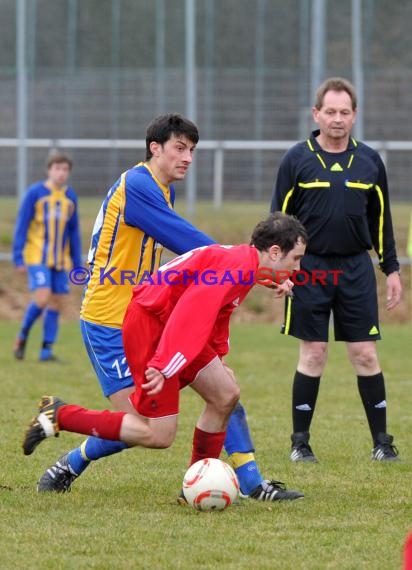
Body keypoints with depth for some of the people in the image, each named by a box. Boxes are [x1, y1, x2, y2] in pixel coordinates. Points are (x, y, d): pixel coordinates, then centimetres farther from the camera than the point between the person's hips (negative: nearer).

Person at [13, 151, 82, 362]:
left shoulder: (70, 197, 8)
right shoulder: (35, 193, -6)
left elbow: (74, 231, 14)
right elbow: (21, 225, -5)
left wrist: (77, 263, 12)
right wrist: (18, 257, -10)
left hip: (60, 260, 5)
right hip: (37, 257, -5)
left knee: (56, 303, 1)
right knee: (42, 298, -18)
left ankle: (46, 350, 8)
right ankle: (22, 336, 4)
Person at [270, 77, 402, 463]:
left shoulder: (369, 161, 7)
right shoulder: (297, 159, -1)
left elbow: (381, 219, 13)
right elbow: (280, 217, 2)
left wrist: (392, 269, 10)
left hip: (356, 269, 2)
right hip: (310, 268, -2)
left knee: (365, 354, 0)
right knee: (313, 354, 0)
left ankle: (381, 441, 6)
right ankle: (300, 441, 9)